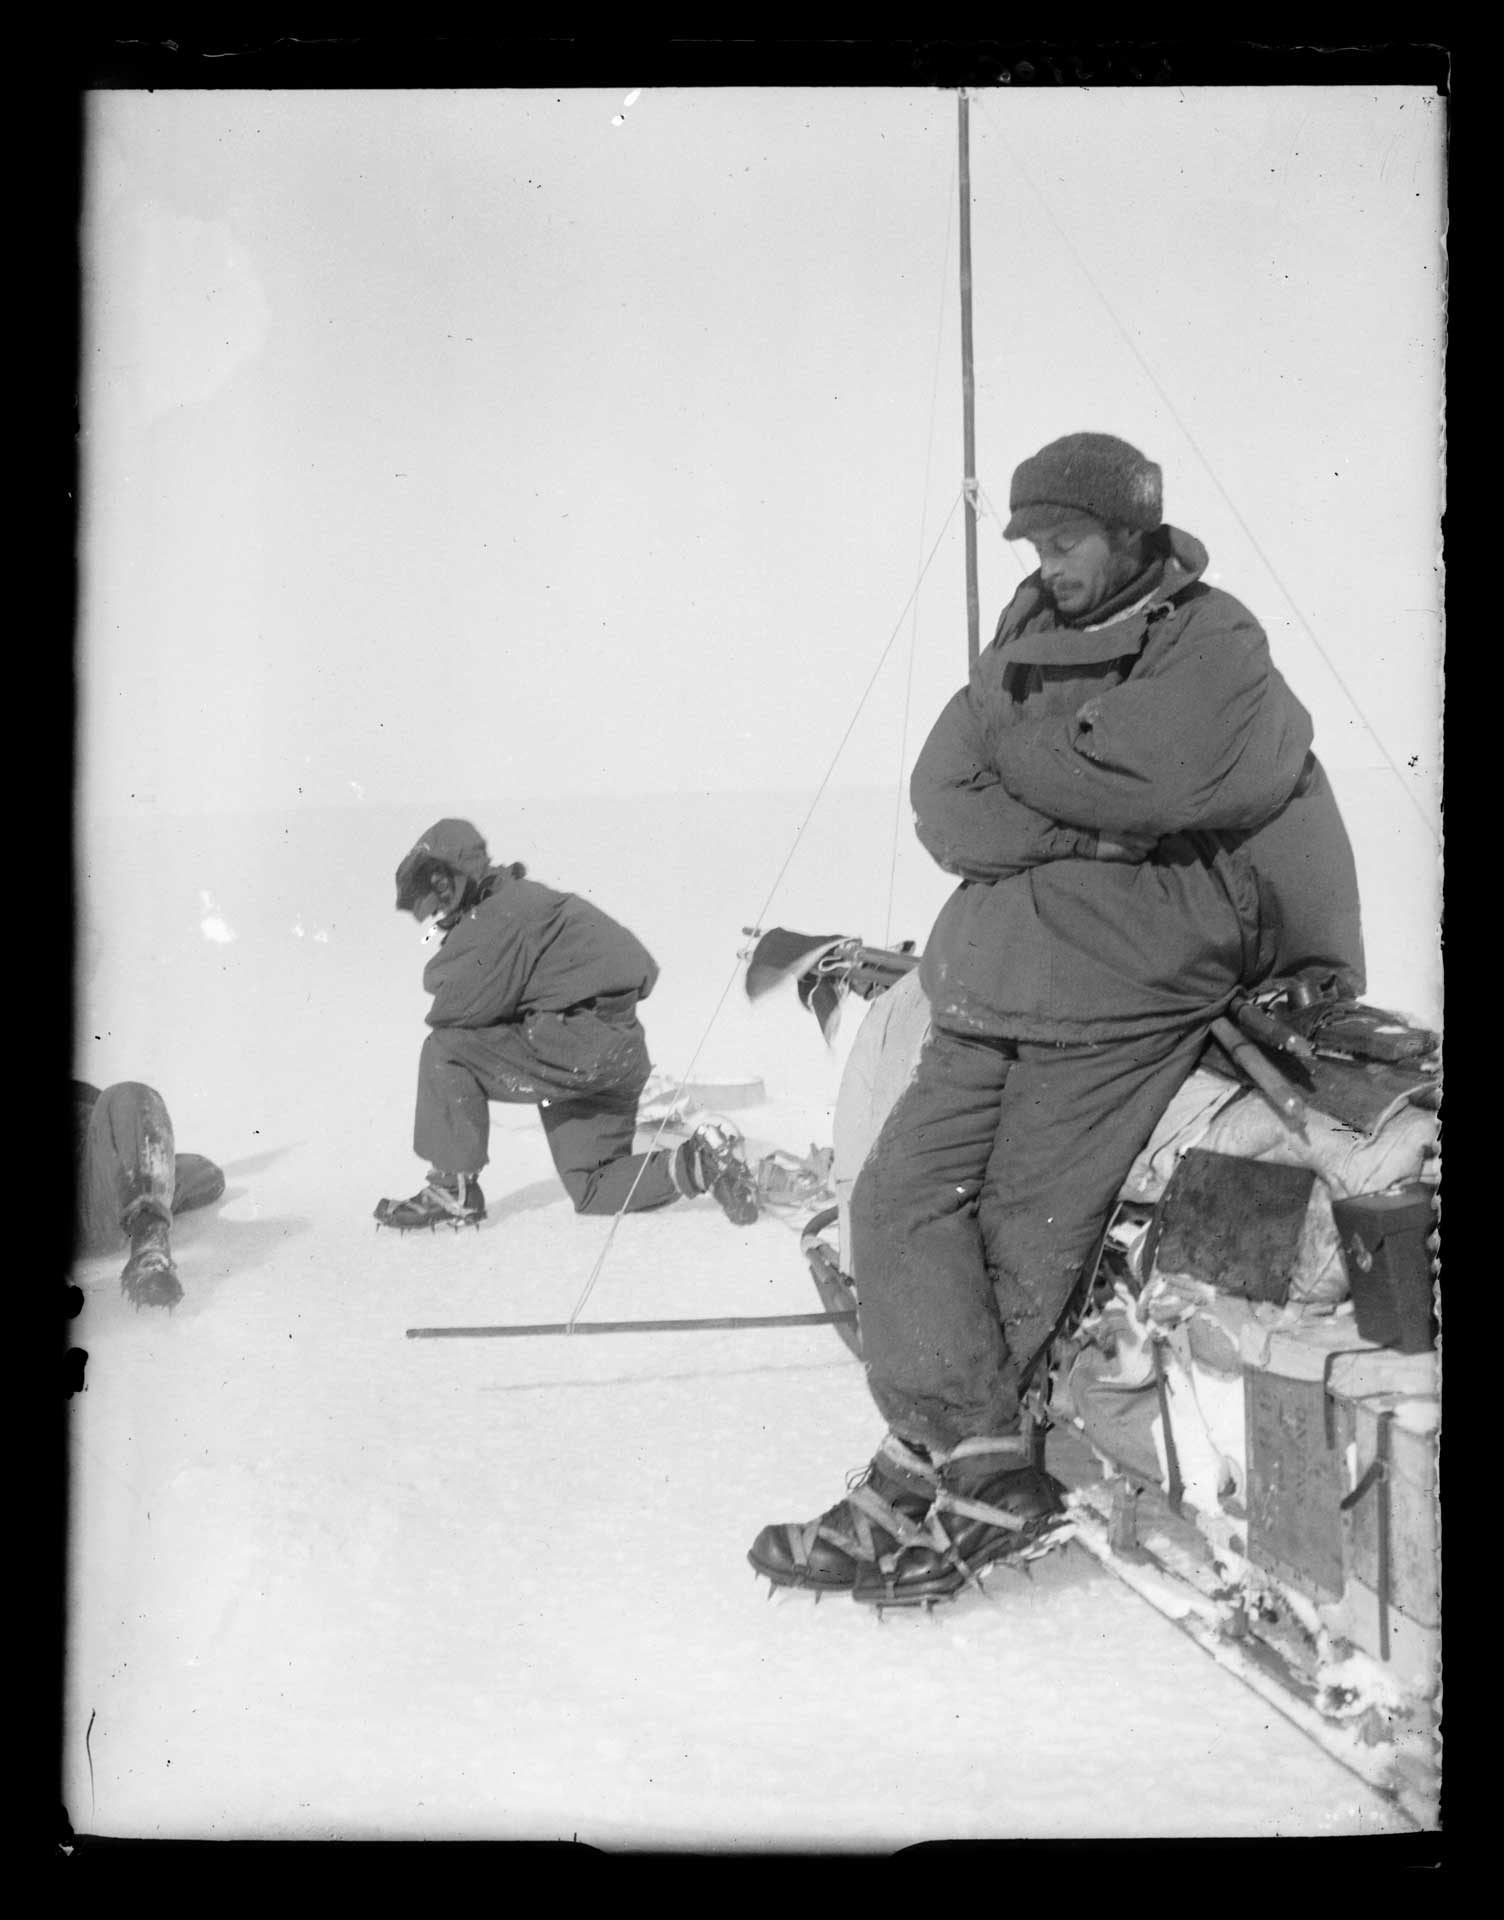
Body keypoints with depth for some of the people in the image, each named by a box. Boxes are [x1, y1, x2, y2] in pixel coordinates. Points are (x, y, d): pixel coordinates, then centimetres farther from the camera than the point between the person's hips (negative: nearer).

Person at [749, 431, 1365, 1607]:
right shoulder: (1028, 643, 15)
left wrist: (1013, 748, -2)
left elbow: (1136, 777, -18)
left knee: (1024, 1243, -7)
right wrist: (1084, 825, -13)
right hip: (995, 985, 6)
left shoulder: (1216, 652, -2)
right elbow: (944, 806, 3)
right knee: (902, 1196, -5)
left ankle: (921, 1490, 4)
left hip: (1122, 995, -6)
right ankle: (988, 1476, -2)